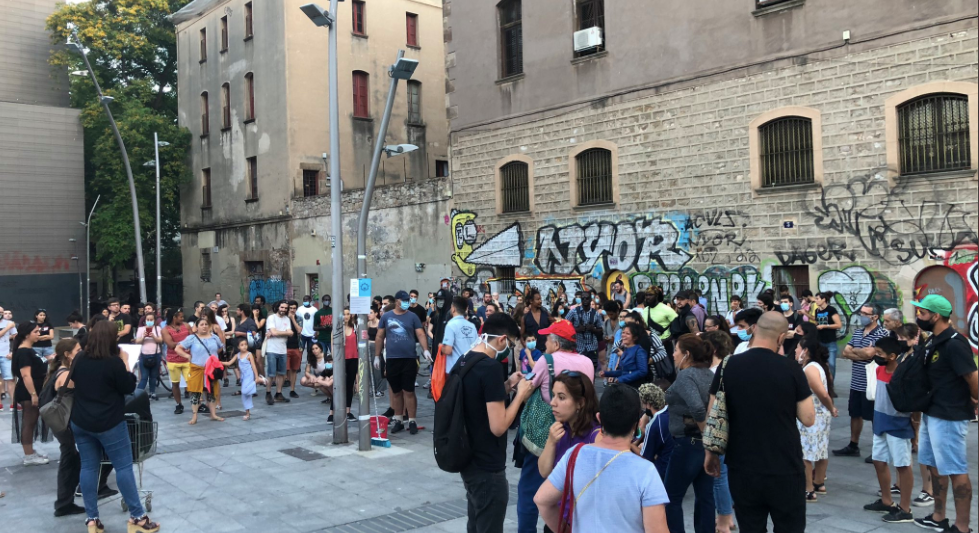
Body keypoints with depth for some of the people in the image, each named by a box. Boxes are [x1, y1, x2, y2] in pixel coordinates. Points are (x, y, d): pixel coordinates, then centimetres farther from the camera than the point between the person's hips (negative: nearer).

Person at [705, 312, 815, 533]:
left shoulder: (728, 366, -5)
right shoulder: (791, 368, -10)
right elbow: (808, 419, -5)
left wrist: (711, 452, 13)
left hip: (742, 469, 2)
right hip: (786, 469, -1)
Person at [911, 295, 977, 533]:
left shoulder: (954, 344, -20)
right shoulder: (933, 341, 8)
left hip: (949, 417, -10)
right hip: (931, 414, 10)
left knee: (956, 471, 0)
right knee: (935, 466, 18)